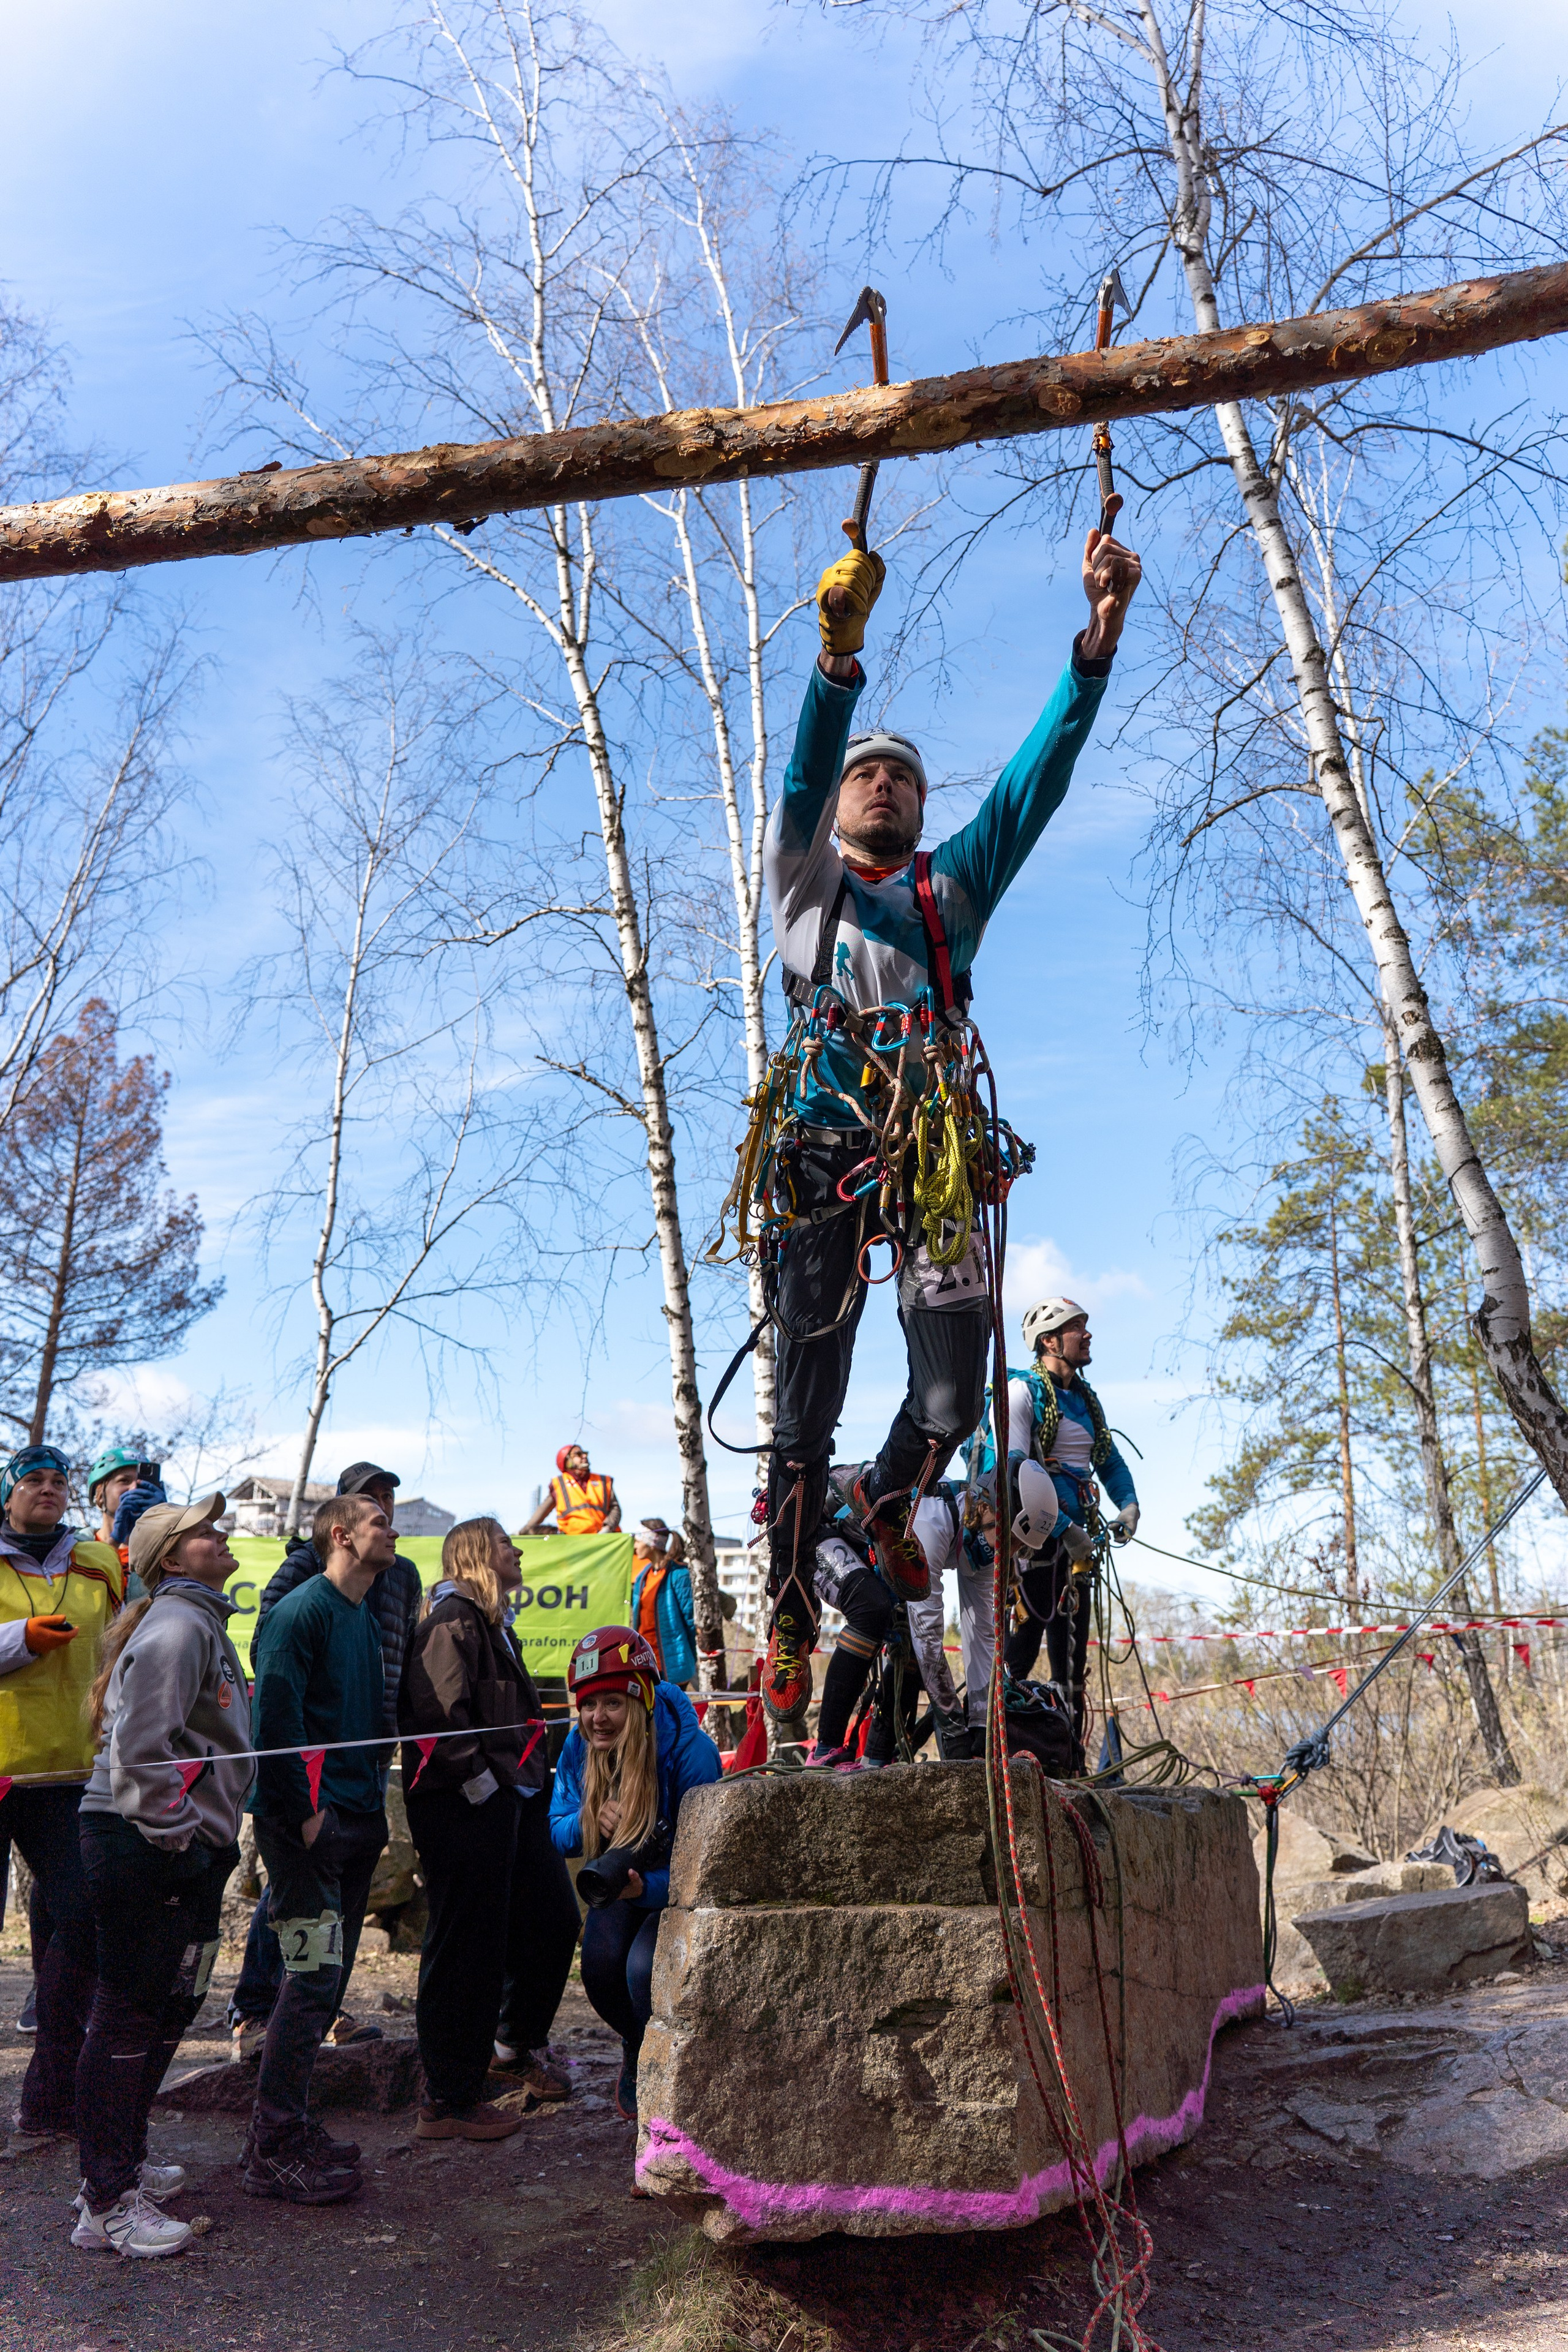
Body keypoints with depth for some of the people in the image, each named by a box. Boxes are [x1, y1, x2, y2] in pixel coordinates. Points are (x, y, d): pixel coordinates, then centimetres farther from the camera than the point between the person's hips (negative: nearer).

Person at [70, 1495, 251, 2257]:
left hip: (174, 1849, 10)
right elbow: (139, 1750, -23)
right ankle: (107, 2206, 6)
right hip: (145, 1849, -10)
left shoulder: (199, 1622, 18)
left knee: (164, 2009, 19)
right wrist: (179, 1838, -19)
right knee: (130, 2016, -3)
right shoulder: (177, 1626, -15)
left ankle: (121, 2164, 33)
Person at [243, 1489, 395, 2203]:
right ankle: (274, 2151, -1)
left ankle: (289, 2126, 22)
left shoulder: (364, 1620, 16)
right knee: (314, 1974, -10)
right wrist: (303, 1814, -19)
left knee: (329, 1977, 12)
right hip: (307, 1822, -9)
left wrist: (373, 1809, 14)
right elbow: (276, 1715, -18)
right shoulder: (303, 1610, -12)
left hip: (355, 1822, 9)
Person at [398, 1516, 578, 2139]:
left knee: (554, 1919, 15)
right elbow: (440, 1711, -24)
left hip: (512, 1801, 10)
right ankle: (450, 2104, 7)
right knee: (466, 1949, -3)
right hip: (467, 1807, -10)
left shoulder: (489, 1622, 20)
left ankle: (524, 2041, 36)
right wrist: (476, 1779, -21)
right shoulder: (453, 1618, -13)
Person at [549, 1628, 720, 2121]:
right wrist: (589, 1820, -30)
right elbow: (558, 1833, -6)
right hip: (620, 1877, 4)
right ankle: (637, 2049, 18)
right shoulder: (579, 1747, -18)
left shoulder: (688, 1749, -33)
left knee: (645, 1968, -27)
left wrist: (645, 1888, -48)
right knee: (600, 1965, -19)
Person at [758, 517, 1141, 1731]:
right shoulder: (805, 879, 16)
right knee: (807, 1404, -3)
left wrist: (1100, 639, -1)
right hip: (830, 1149, -2)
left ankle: (889, 1505, 27)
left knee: (954, 1393, -5)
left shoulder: (955, 890, 20)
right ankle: (791, 1620, 9)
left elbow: (1037, 777, 10)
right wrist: (842, 651, -21)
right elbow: (802, 771, -3)